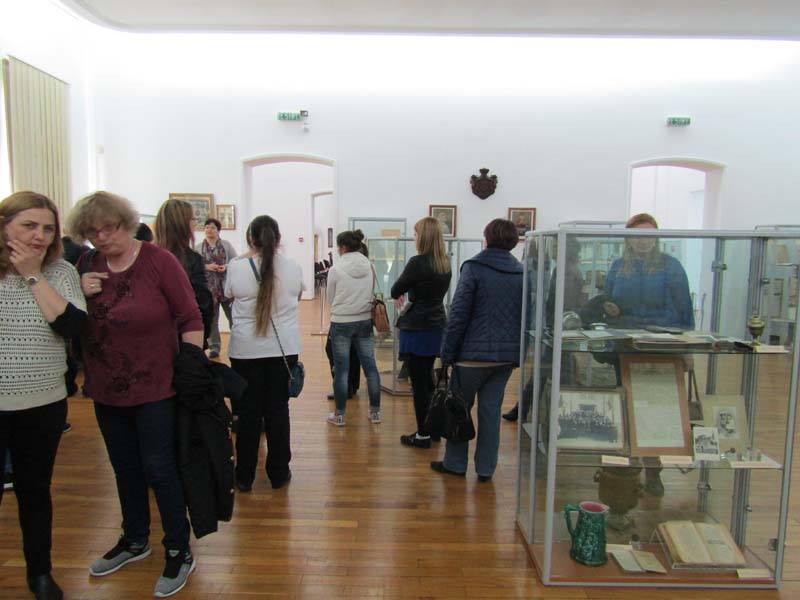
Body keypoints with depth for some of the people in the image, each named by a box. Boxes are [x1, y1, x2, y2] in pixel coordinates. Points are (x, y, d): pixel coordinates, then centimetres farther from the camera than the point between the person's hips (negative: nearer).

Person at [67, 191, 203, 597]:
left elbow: (190, 319, -11)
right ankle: (135, 540, 40)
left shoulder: (159, 261, -13)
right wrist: (80, 295, -10)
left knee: (159, 470, 4)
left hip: (155, 390, -5)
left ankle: (179, 552, 22)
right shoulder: (88, 267, 1)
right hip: (106, 391, 5)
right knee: (125, 469, 20)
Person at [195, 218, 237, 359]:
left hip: (226, 286, 0)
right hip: (208, 287, 1)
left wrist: (226, 266, -13)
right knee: (211, 318, 6)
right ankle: (214, 347, 16)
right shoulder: (198, 248, 5)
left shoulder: (226, 244, 5)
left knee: (233, 316, 3)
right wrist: (206, 267, -14)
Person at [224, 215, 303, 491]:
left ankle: (245, 476, 22)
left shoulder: (236, 267, -8)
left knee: (248, 411, 10)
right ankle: (278, 473, 21)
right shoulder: (293, 267, -4)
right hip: (283, 348, 1)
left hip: (246, 349, -1)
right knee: (278, 409, 10)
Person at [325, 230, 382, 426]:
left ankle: (339, 415, 14)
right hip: (365, 321, 3)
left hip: (341, 322, -3)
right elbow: (372, 293, 8)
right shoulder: (369, 267, -1)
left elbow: (330, 298, 0)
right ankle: (375, 412, 19)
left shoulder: (336, 269, -10)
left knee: (341, 369, 5)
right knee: (370, 366, 10)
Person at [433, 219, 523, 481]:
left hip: (474, 353, -4)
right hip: (507, 355, 5)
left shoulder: (474, 268, -9)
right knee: (491, 410, 12)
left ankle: (455, 463, 21)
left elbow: (458, 314, -12)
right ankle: (486, 468, 19)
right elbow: (526, 317, 9)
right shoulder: (521, 272, 7)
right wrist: (518, 354, 15)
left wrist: (447, 353, -6)